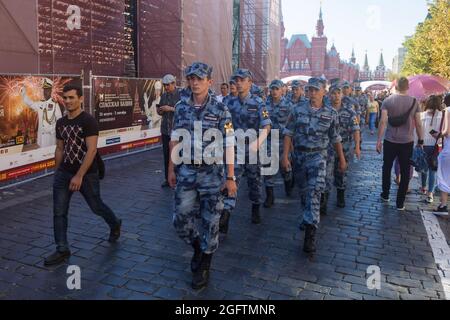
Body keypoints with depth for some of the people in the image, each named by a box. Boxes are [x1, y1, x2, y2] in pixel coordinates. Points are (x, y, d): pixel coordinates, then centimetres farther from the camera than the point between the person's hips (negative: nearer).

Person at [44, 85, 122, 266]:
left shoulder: (88, 121, -14)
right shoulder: (61, 123, 7)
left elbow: (92, 150, -21)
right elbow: (59, 149, 15)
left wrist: (79, 176, -24)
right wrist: (57, 172, 15)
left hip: (87, 174, -5)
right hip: (63, 173, 6)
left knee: (96, 207, 11)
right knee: (59, 212, 1)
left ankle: (115, 225, 39)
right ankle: (62, 250, 11)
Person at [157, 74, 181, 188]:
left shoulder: (180, 95, -4)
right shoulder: (164, 95, 14)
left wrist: (171, 108, -17)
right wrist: (160, 111, 0)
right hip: (165, 129, 6)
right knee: (166, 154, 5)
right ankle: (167, 179, 13)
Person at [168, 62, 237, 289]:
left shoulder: (220, 110, -8)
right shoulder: (181, 108, 4)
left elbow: (229, 145, -8)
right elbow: (175, 140, 10)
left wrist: (231, 177, -10)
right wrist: (171, 169, 10)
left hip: (211, 173, -3)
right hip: (186, 171, 4)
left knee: (210, 221, 6)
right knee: (180, 219, 5)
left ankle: (204, 267, 24)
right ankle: (197, 247, 36)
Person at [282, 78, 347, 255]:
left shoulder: (331, 113, -1)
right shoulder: (297, 110, 0)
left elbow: (335, 138, 8)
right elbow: (288, 133, 0)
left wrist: (342, 159, 12)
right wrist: (285, 156, -6)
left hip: (318, 156, -2)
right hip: (299, 155, 3)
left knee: (315, 192, -15)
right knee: (304, 191, 16)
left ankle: (310, 235, -15)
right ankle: (309, 218, 42)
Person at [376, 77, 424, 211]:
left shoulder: (388, 100, -5)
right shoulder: (414, 102, -3)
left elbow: (383, 122, -10)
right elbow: (418, 124, -2)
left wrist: (379, 140, -5)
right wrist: (421, 141, 8)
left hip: (390, 141, 0)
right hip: (407, 142, 0)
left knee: (387, 168, 19)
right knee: (405, 172, 7)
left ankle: (385, 195, 31)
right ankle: (400, 203, 11)